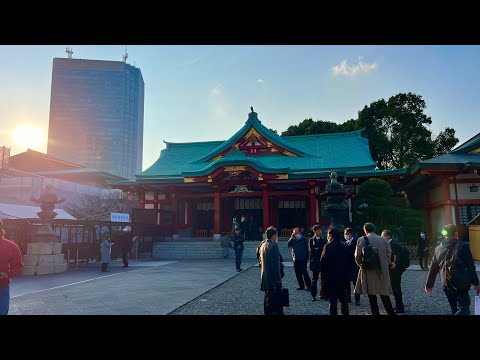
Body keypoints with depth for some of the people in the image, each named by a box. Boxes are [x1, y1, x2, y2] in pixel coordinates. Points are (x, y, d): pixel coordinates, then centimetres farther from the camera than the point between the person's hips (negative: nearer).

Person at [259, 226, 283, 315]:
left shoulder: (262, 245, 9)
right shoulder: (273, 246, -18)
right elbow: (276, 264, -20)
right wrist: (278, 279, -18)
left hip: (264, 276, 9)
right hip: (272, 277, -9)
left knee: (267, 296, 17)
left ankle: (267, 312, 25)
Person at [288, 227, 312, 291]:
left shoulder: (304, 239, -2)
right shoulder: (293, 239, 9)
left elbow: (306, 249, 0)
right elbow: (288, 245, -5)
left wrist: (307, 257, -4)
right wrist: (291, 238, -11)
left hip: (302, 259, -5)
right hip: (295, 259, 5)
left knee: (304, 273, -8)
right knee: (298, 274, 9)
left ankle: (309, 286, -1)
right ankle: (301, 286, 18)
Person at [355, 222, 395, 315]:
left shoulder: (362, 240, -6)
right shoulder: (383, 239, 2)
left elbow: (357, 256, -9)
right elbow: (389, 253, 3)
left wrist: (361, 264, 8)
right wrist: (385, 265, 14)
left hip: (369, 271, -2)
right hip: (382, 271, 2)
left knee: (371, 295, 8)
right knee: (384, 295, 9)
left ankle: (375, 312, 13)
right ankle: (391, 312, 6)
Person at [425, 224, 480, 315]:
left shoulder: (438, 249, 6)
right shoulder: (462, 246, -8)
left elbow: (433, 269, 11)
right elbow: (471, 266, -8)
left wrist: (429, 285, 20)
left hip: (446, 285, 5)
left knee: (455, 309, 17)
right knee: (463, 309, -5)